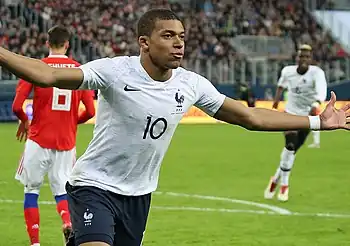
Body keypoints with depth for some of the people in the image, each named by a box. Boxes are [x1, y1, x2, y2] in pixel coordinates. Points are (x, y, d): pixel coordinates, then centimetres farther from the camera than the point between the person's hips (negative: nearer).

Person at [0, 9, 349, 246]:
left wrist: (318, 122, 5)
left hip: (138, 194, 6)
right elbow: (49, 75, -28)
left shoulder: (191, 85, -4)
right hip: (94, 185, -6)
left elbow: (250, 117, 5)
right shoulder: (114, 71, -19)